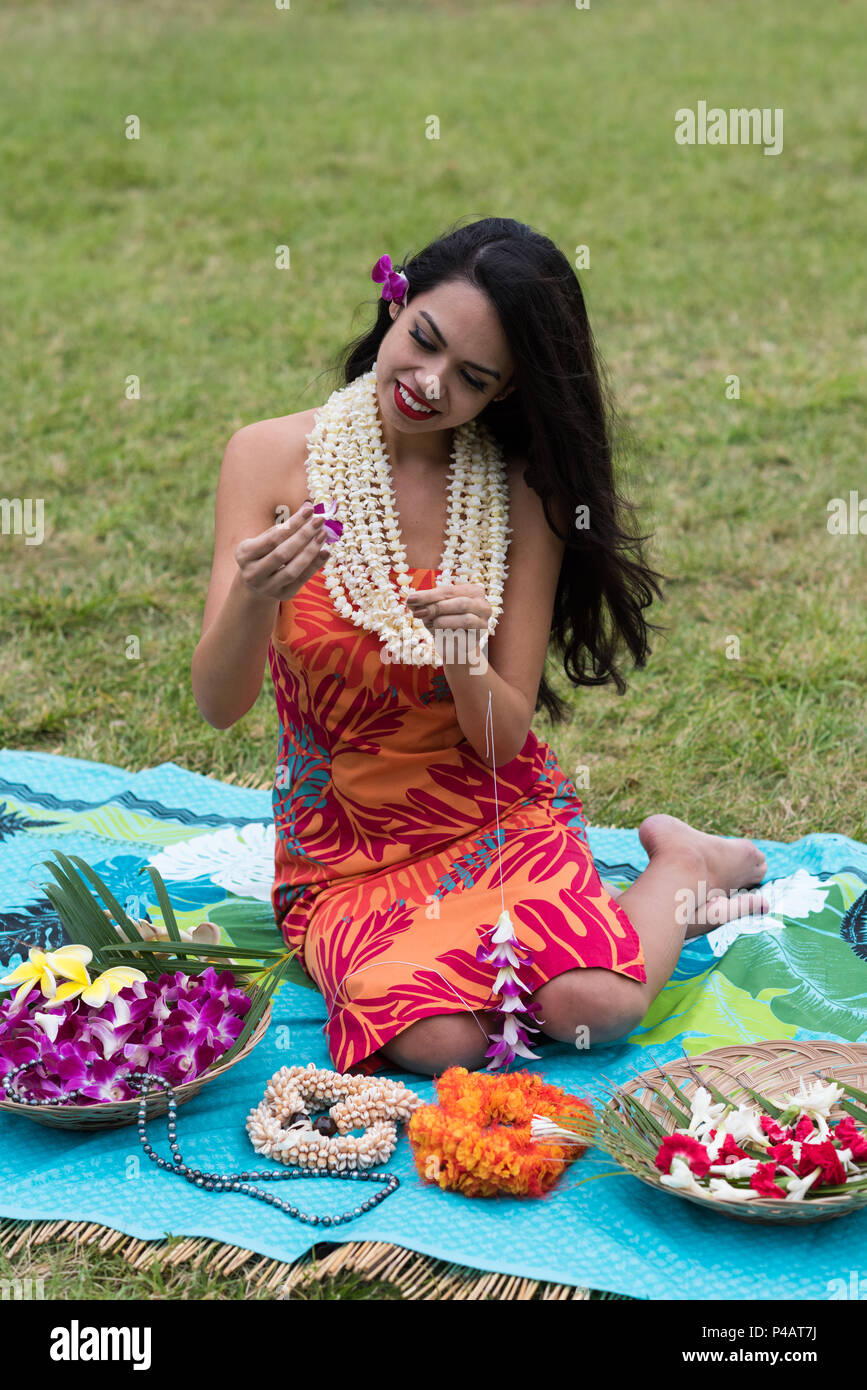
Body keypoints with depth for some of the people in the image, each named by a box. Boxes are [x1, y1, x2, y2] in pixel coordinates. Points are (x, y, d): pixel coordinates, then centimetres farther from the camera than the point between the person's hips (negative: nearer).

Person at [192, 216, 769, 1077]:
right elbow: (217, 706, -13)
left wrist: (467, 660, -28)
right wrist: (252, 601, -33)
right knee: (435, 1038, -30)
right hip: (342, 847, -1)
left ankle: (682, 870, 6)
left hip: (496, 814, 1)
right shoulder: (270, 458, -10)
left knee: (594, 1006, -27)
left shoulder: (524, 491, -7)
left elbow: (503, 740, -7)